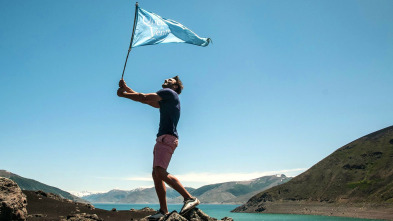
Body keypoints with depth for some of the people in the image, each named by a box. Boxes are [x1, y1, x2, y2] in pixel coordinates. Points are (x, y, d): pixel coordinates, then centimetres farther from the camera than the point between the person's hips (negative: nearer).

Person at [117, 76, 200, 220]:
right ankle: (163, 211, 8)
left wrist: (123, 94, 6)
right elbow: (144, 99, 29)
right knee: (156, 174, 6)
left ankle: (190, 198, -21)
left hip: (167, 138, -10)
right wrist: (126, 88, 24)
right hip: (162, 139, 10)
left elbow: (144, 98, -3)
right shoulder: (164, 102, 29)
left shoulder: (170, 93, 1)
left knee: (160, 172, -23)